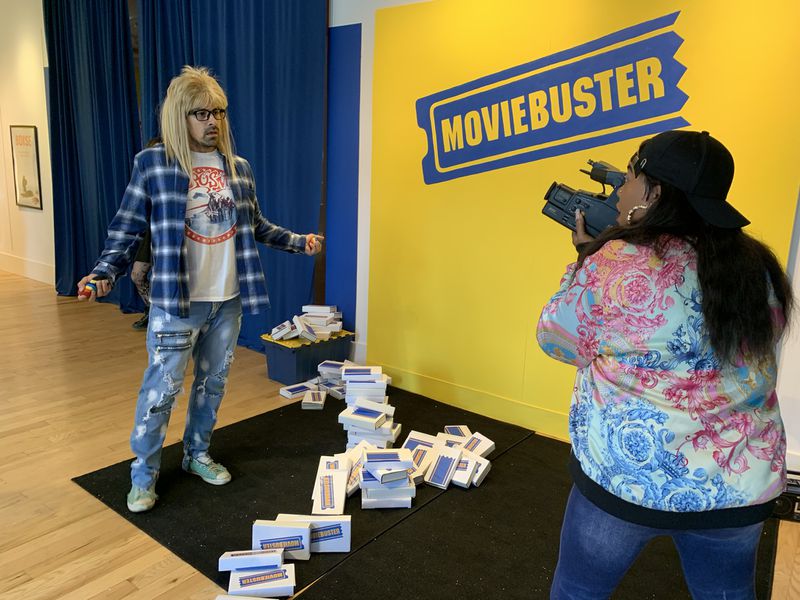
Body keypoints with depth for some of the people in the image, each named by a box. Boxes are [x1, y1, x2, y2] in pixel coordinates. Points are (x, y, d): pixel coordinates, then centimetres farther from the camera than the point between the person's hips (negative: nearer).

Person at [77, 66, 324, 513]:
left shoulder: (238, 168, 6)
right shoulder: (152, 164, -6)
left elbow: (256, 226, 15)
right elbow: (127, 230, -5)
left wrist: (299, 241, 7)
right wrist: (104, 273, -18)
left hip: (228, 300, 5)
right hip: (175, 302, -4)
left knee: (214, 382, 16)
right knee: (161, 388, 3)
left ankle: (198, 454, 36)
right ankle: (144, 473, 23)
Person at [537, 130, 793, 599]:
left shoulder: (618, 264, -20)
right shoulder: (759, 266, -2)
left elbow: (556, 339, -7)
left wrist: (587, 257, 3)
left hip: (626, 478, -4)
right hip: (740, 484, 5)